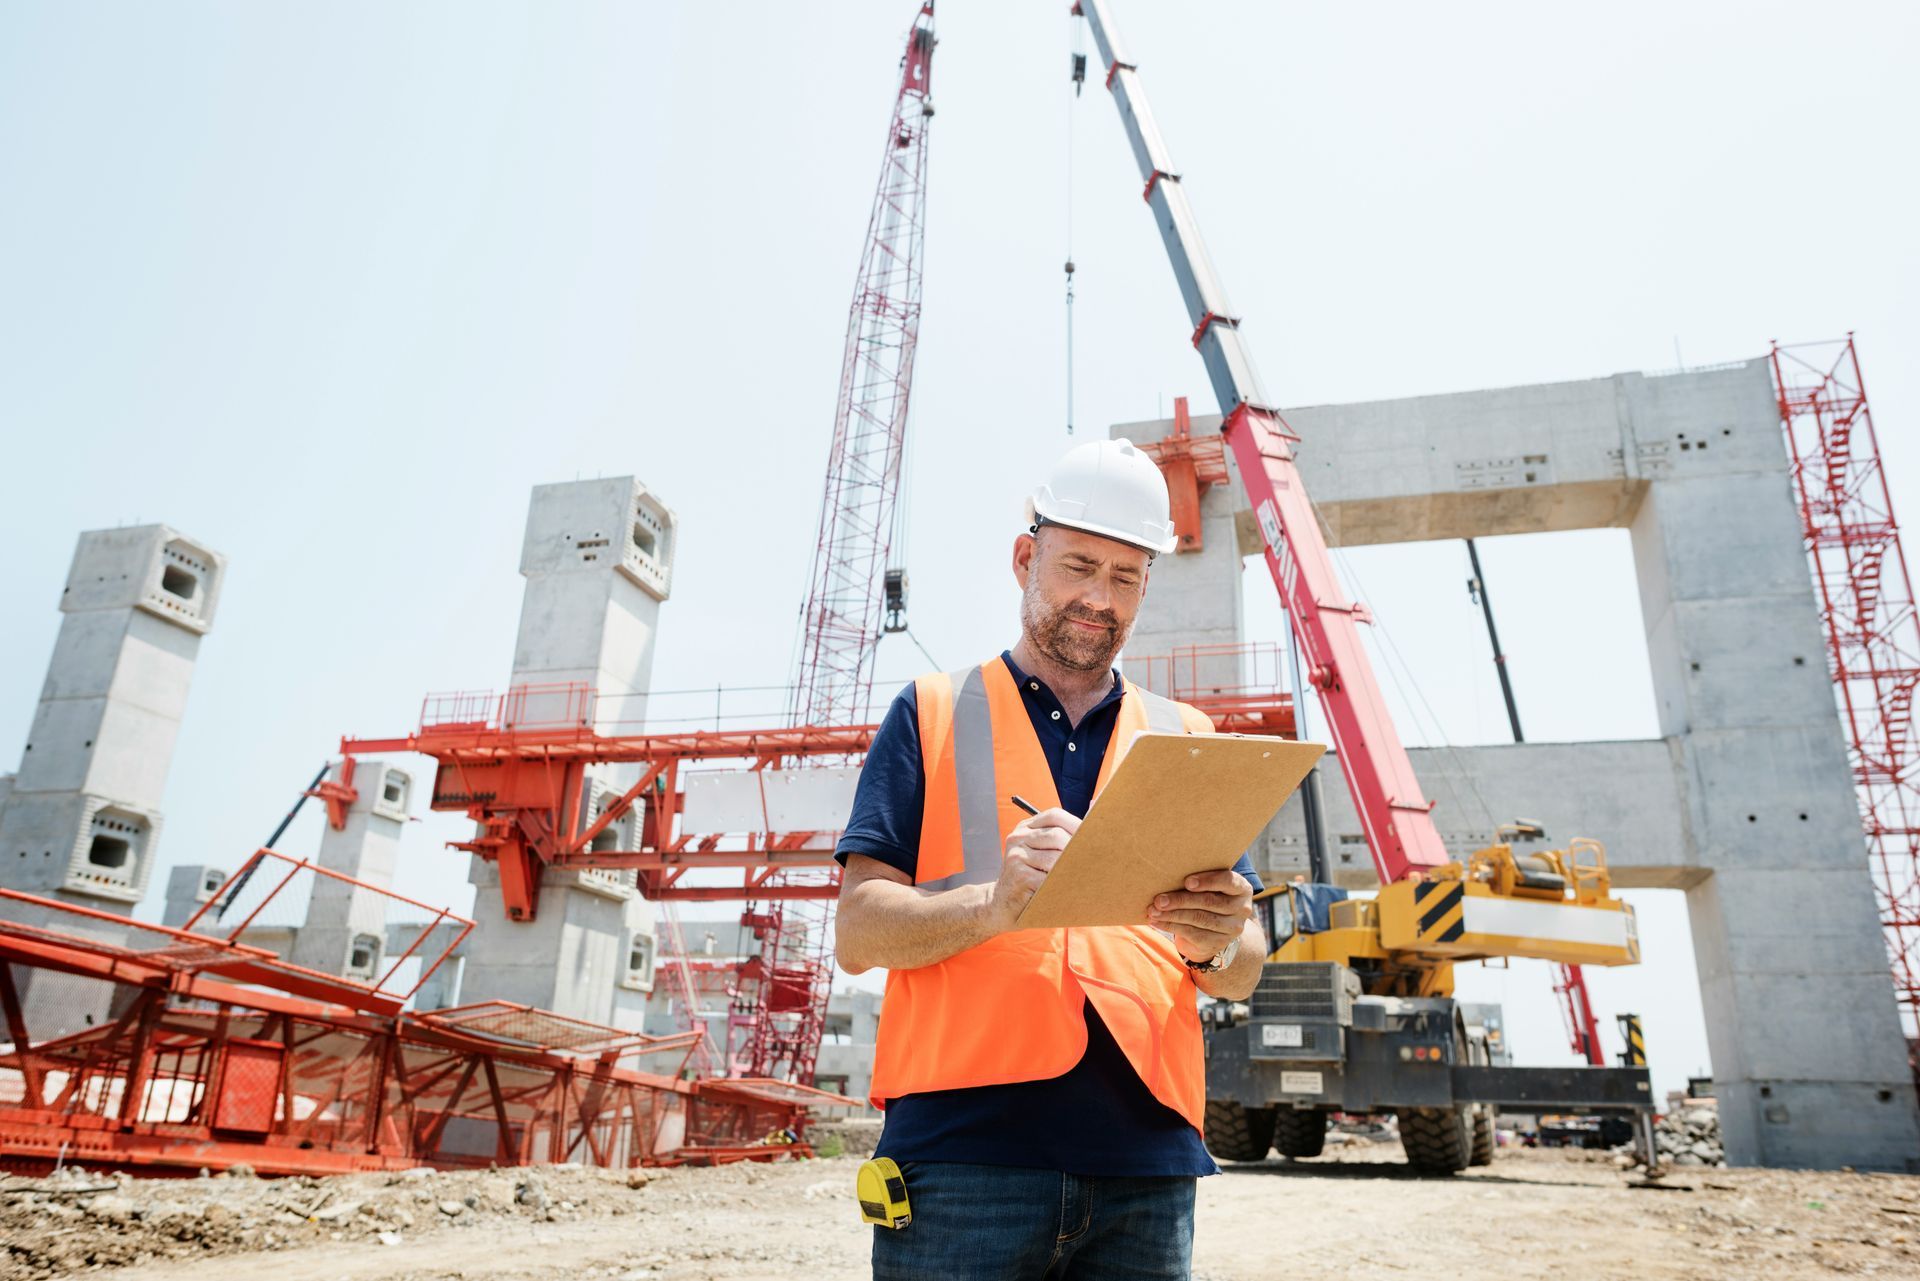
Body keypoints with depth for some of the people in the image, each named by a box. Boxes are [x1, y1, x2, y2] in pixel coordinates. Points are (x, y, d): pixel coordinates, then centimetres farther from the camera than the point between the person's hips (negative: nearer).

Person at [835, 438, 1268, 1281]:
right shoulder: (932, 715, 8)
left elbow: (1242, 975, 13)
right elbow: (856, 933, -1)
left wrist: (1218, 942, -11)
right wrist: (996, 903, -20)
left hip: (1143, 1155, 3)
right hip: (964, 1149, -2)